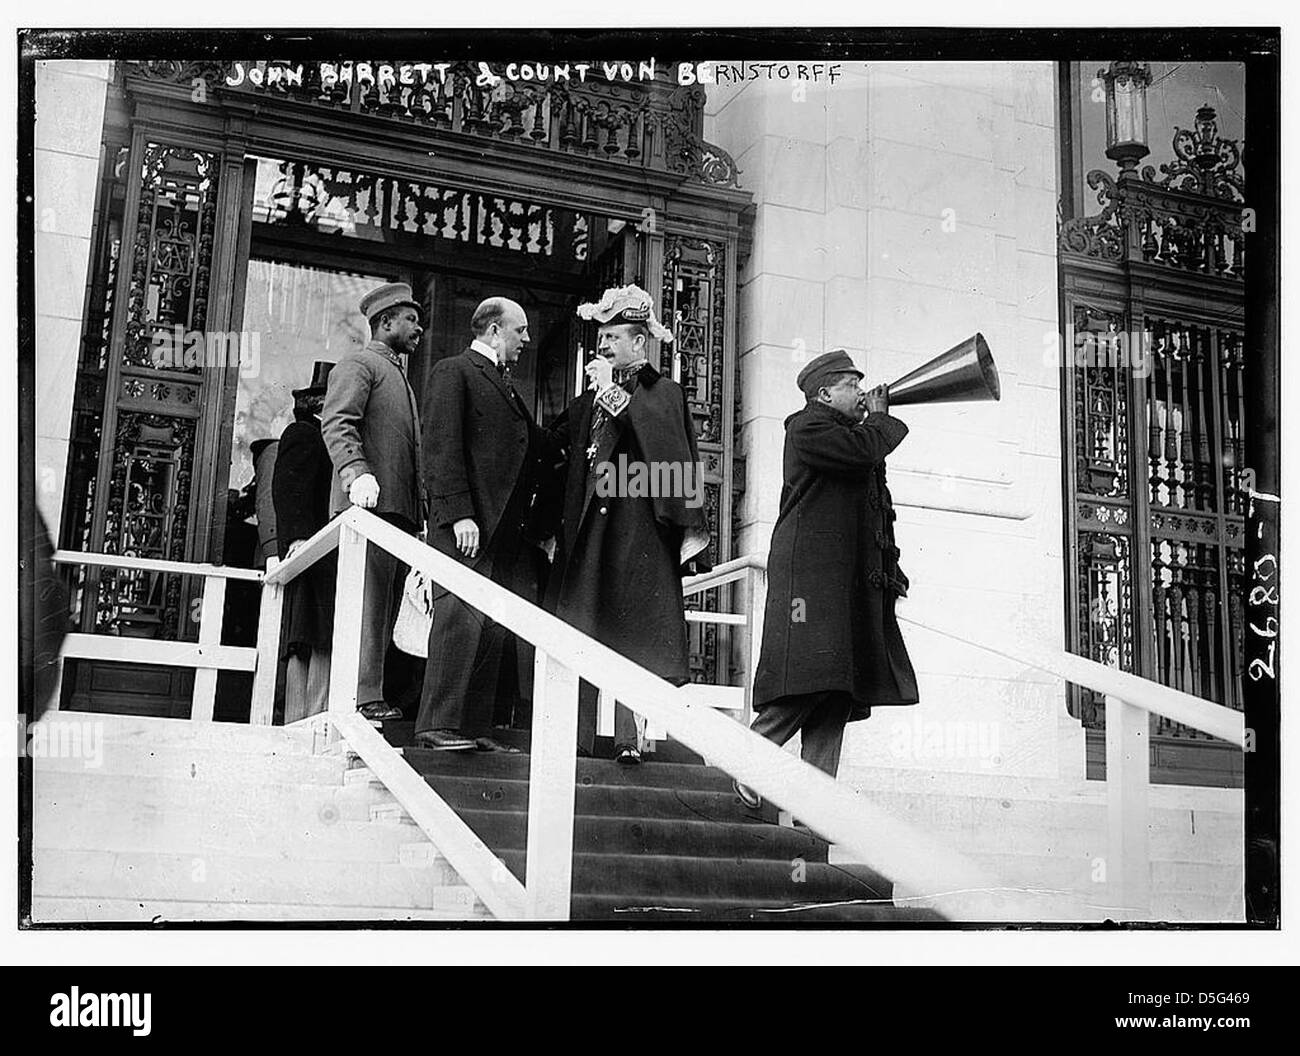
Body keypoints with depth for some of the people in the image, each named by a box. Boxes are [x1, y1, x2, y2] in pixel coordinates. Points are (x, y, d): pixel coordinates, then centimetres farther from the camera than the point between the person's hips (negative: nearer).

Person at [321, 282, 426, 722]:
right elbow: (337, 424, -13)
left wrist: (419, 513, 20)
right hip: (369, 502, -9)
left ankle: (371, 693, 4)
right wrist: (356, 472, -29)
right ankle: (363, 695, -15)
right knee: (367, 601, -13)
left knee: (385, 607, 4)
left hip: (398, 508, 9)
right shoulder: (358, 364, 2)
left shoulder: (398, 376, 31)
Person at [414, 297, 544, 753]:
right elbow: (443, 447, -9)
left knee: (494, 629, 3)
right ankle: (438, 725, -10)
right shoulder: (453, 372, 1)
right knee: (463, 617, -13)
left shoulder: (504, 387, 27)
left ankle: (476, 727, 6)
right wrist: (459, 514, -19)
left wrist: (530, 522, 11)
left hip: (503, 527, 8)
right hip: (466, 526, -8)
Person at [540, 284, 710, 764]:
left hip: (636, 530, -4)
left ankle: (628, 735, -7)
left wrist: (612, 392, -10)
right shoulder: (589, 400, 20)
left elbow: (660, 431, -14)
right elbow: (553, 446, 20)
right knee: (579, 633, -2)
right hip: (586, 527, 5)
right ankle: (576, 734, -1)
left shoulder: (663, 392, 6)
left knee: (631, 632, -8)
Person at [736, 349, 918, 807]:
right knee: (809, 679, -17)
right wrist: (880, 418, 3)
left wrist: (877, 421, 18)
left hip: (850, 581, 10)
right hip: (810, 574, -10)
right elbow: (860, 450, -15)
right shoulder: (808, 425, -2)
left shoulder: (847, 431, 28)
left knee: (838, 693, 2)